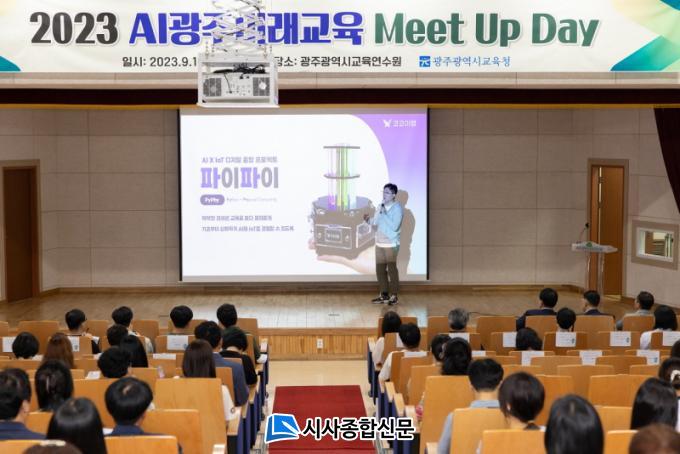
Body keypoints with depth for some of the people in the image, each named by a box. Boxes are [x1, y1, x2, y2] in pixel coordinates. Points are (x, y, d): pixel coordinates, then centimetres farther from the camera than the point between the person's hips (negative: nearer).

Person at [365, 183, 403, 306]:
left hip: (391, 244, -7)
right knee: (380, 269, 10)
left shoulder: (397, 208, -11)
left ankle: (394, 295, 9)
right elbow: (376, 223, 14)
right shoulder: (381, 206, 9)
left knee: (391, 269, 0)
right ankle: (384, 295, 20)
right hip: (379, 243, 7)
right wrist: (369, 220, -6)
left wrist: (384, 214, -20)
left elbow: (394, 227, -20)